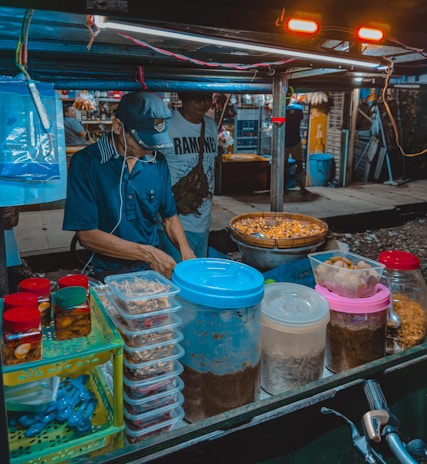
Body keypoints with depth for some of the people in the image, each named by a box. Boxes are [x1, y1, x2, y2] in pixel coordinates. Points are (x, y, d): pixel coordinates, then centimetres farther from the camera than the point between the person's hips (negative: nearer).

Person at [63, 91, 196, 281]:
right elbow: (86, 234, -13)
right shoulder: (86, 162, -11)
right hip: (109, 273, -4)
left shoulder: (158, 162, 2)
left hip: (154, 269, 4)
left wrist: (185, 250, -6)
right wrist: (147, 253, -17)